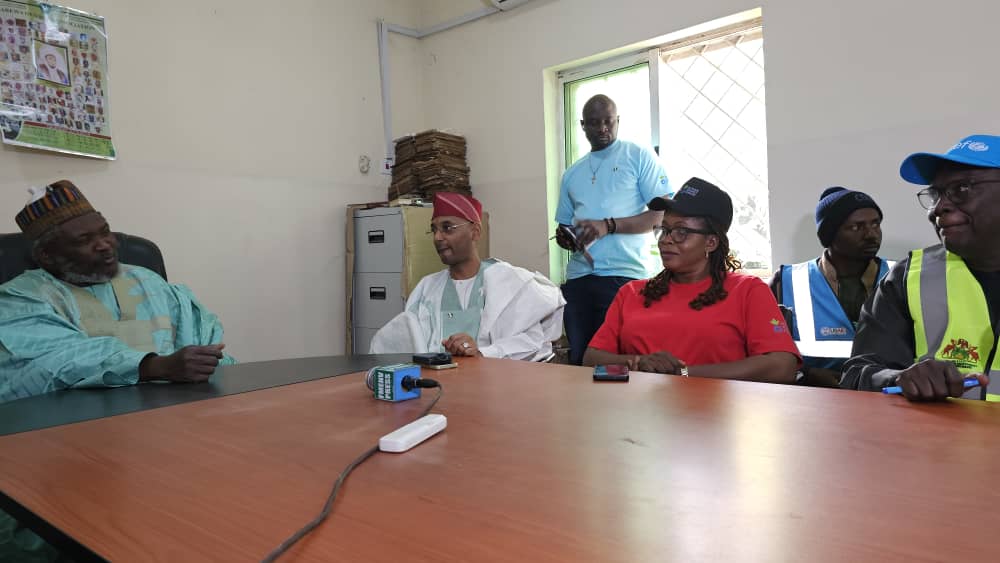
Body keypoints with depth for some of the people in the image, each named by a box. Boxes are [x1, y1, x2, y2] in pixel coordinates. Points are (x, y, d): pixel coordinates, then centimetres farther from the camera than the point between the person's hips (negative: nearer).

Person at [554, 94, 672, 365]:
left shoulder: (639, 157, 4)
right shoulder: (572, 174, 19)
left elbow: (662, 214, -5)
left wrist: (608, 226, -15)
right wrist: (564, 237, 0)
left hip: (623, 276, -5)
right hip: (578, 278, 5)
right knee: (579, 358, 7)